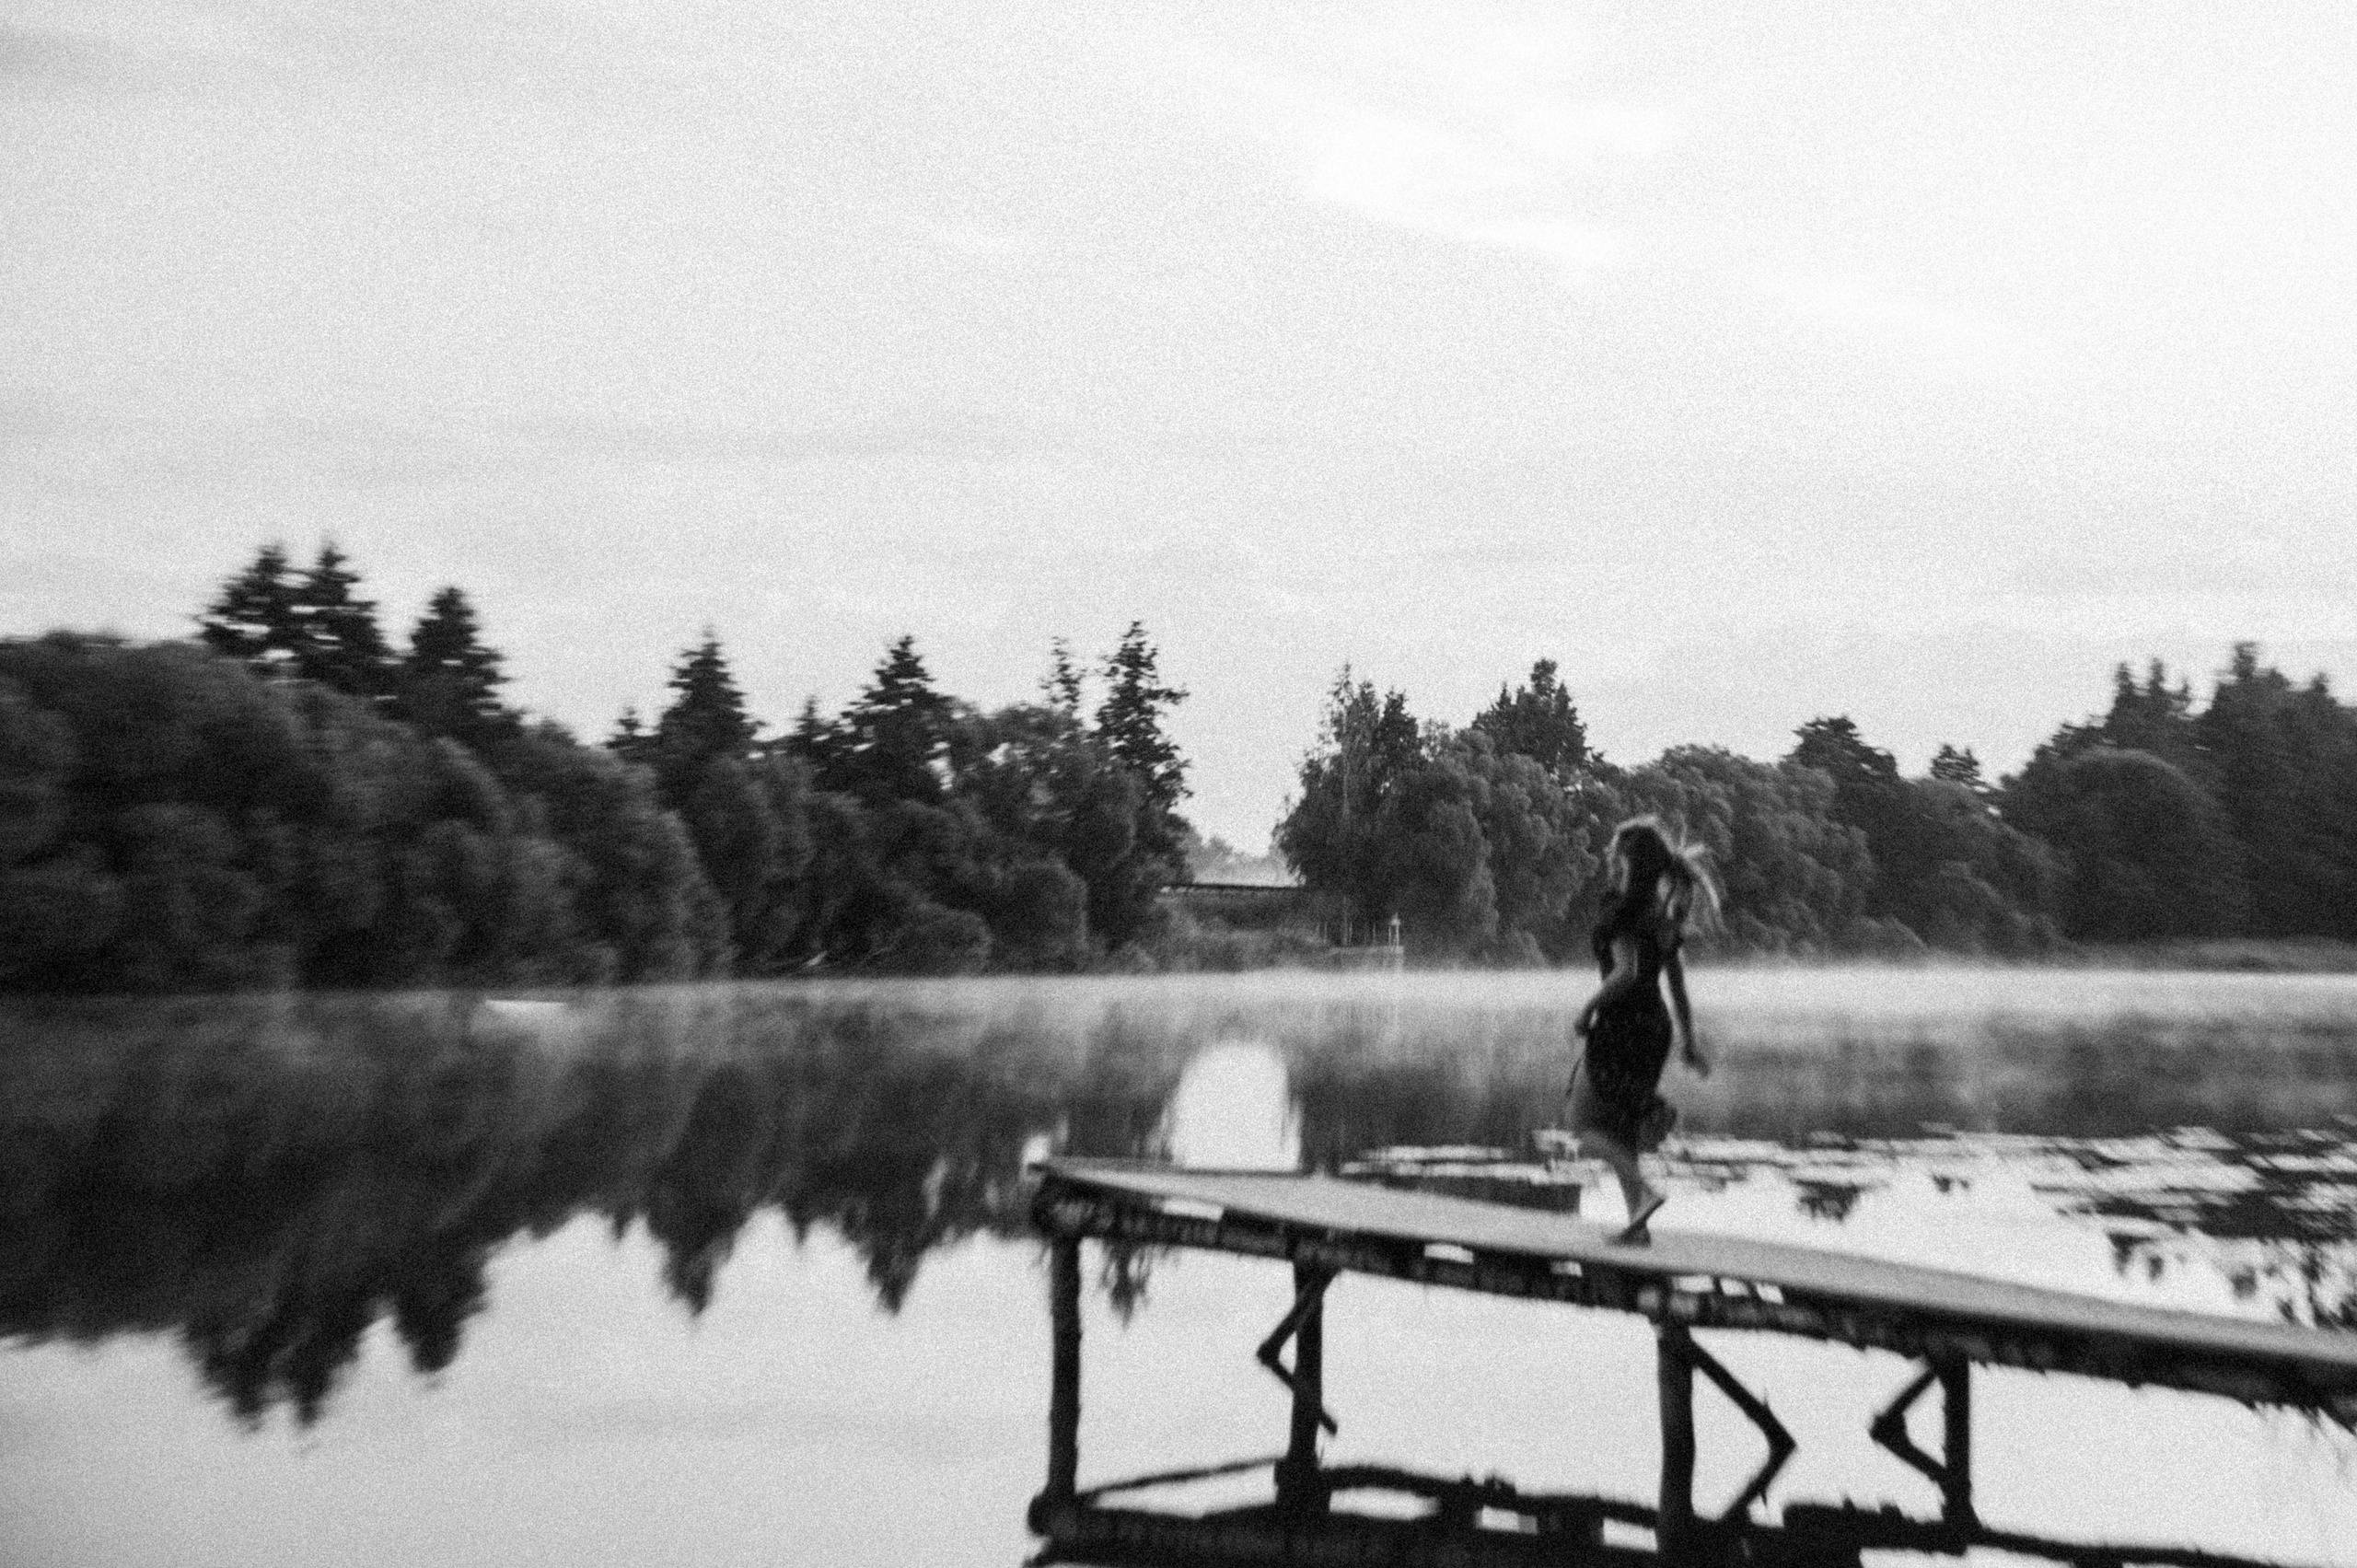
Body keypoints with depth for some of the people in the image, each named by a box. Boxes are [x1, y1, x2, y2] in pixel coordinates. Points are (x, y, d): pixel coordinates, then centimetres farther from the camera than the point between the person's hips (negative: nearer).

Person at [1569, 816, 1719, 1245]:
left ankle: (1643, 1190, -12)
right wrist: (1688, 1039, 17)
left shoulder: (1623, 911, -15)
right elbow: (1677, 981, 14)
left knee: (1585, 1123, 3)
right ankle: (1638, 1224, 15)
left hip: (1621, 1025, -8)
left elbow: (1626, 971, -26)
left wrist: (1587, 1010, -14)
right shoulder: (1663, 915, 11)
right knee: (1620, 1128, 16)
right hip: (1656, 1025, 8)